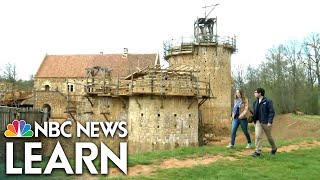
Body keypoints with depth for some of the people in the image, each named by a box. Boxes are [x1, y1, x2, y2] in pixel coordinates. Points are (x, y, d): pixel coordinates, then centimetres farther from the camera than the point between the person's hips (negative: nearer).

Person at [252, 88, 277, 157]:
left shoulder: (268, 101, -13)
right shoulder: (255, 102, 5)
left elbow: (272, 112, -15)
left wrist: (270, 122, -21)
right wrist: (254, 121, 13)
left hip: (266, 122, -4)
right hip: (258, 122, 4)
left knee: (269, 137, 11)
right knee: (258, 136, -10)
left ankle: (274, 148, 35)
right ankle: (257, 151, -7)